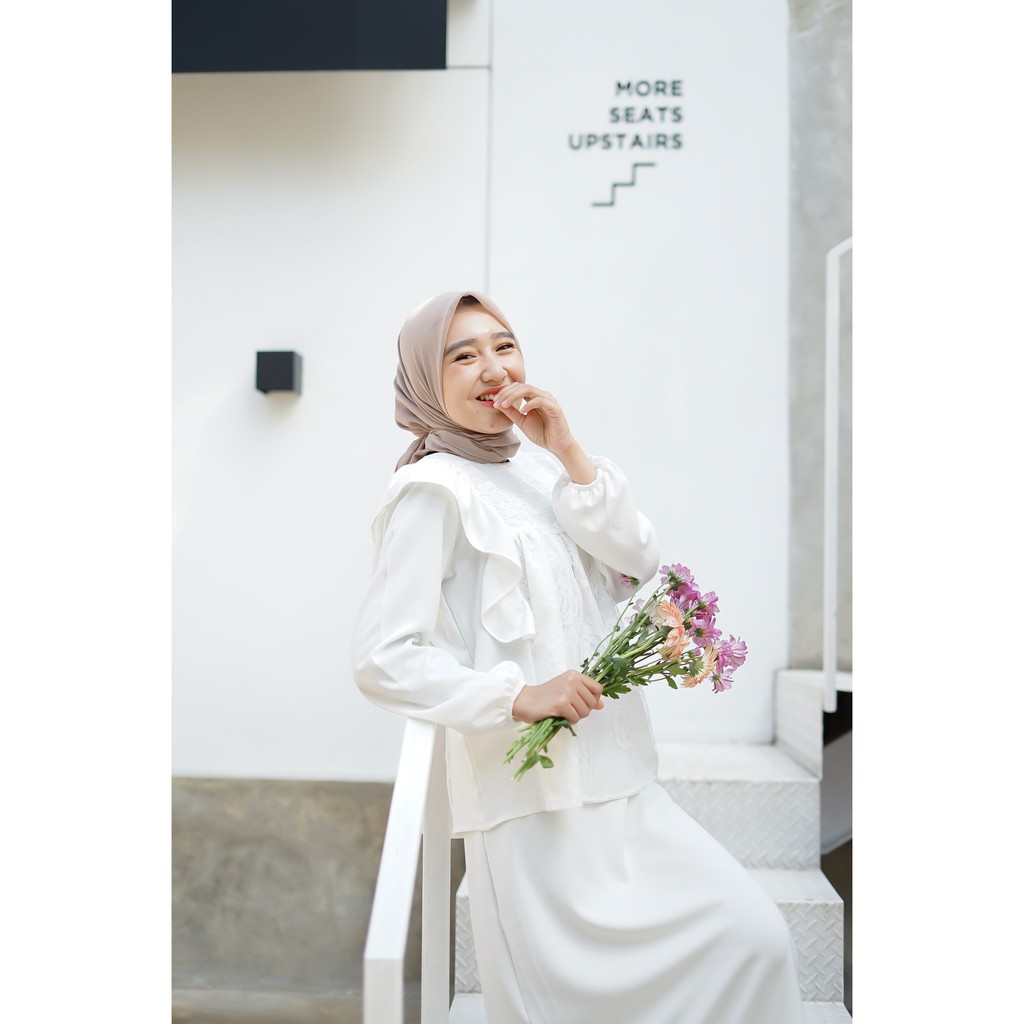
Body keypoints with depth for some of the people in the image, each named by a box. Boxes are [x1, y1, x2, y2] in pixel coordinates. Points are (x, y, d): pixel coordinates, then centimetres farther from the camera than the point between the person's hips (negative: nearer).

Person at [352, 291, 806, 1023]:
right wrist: (519, 697, -18)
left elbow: (642, 563, 1)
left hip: (615, 782, 7)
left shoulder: (540, 471, 12)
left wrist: (568, 453, -7)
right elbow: (383, 660, -13)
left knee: (753, 936, 3)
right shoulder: (436, 488, -9)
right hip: (536, 795, -7)